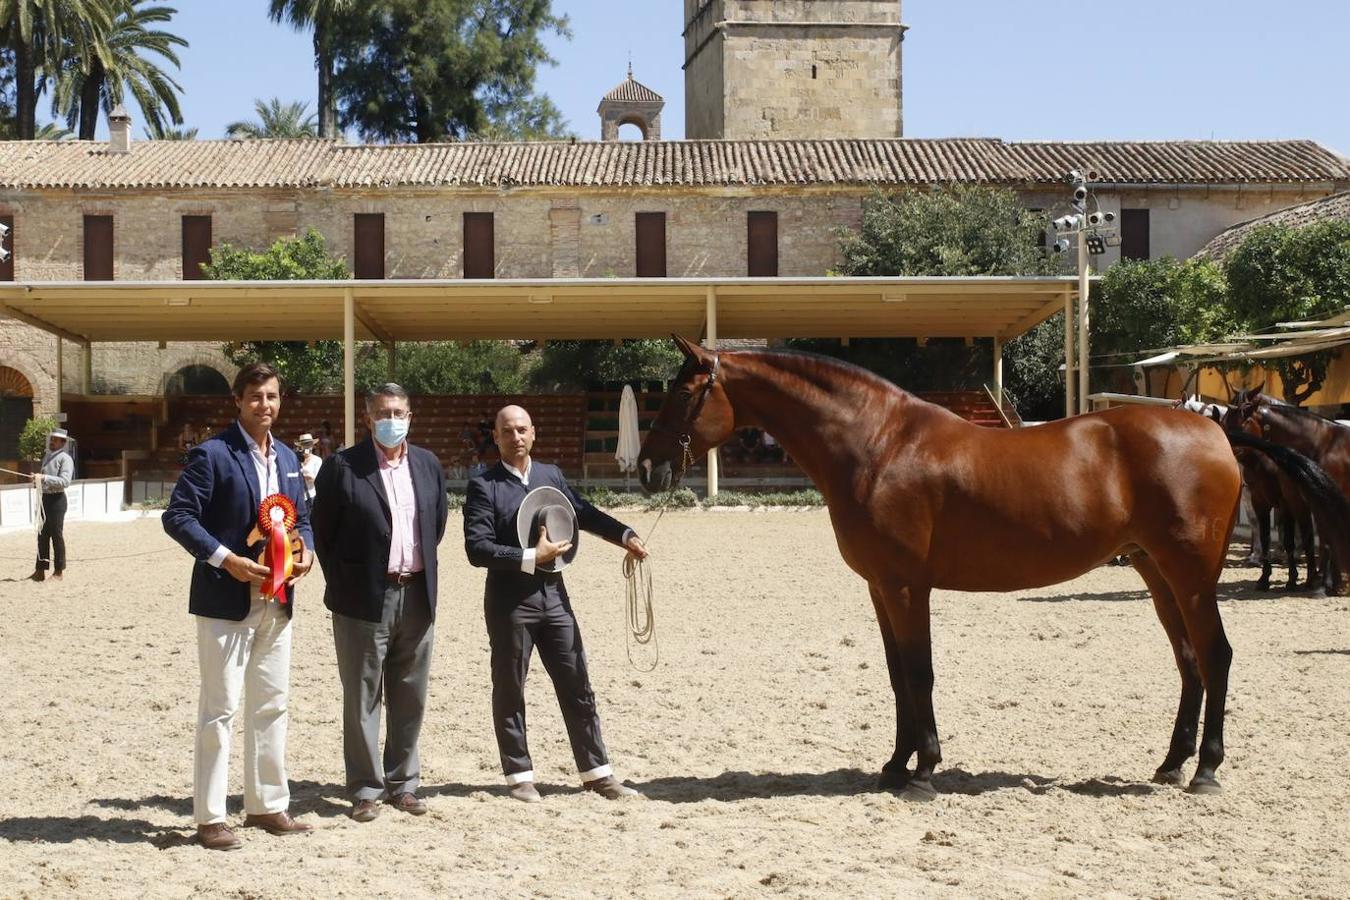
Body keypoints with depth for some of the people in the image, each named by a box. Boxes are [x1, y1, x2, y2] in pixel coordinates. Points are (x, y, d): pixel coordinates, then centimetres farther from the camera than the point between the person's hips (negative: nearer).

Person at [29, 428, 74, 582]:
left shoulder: (65, 458, -11)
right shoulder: (47, 456, 14)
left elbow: (65, 481, -21)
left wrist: (44, 477, -26)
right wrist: (37, 480, 3)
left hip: (56, 499, -8)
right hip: (44, 498, 8)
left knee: (56, 535, -1)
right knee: (42, 535, 12)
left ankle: (59, 571, 8)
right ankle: (40, 570, 19)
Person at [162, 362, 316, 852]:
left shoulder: (287, 457, 13)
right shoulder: (212, 454, -9)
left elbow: (301, 515, 19)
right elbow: (178, 516, -13)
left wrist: (306, 549, -2)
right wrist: (225, 559, -21)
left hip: (276, 600, 7)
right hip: (227, 600, -7)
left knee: (271, 705, 12)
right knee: (219, 709, -3)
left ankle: (267, 804, 23)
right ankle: (209, 817, 4)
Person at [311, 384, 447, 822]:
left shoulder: (428, 464, 9)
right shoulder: (342, 467, -6)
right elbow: (323, 532, -1)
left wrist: (422, 569, 14)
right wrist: (343, 585, 0)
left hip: (416, 596, 4)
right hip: (365, 599, -4)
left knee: (410, 697, 11)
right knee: (362, 698, 2)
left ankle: (403, 782, 22)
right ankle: (366, 789, 11)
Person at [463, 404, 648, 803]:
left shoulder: (551, 475, 9)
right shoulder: (483, 486, -7)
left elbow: (584, 514, 17)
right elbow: (477, 548, -15)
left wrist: (625, 536, 2)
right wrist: (531, 557, -20)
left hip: (553, 595, 5)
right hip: (509, 602, -5)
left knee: (578, 688, 7)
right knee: (509, 692, 6)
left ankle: (597, 773, 13)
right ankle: (520, 776, 17)